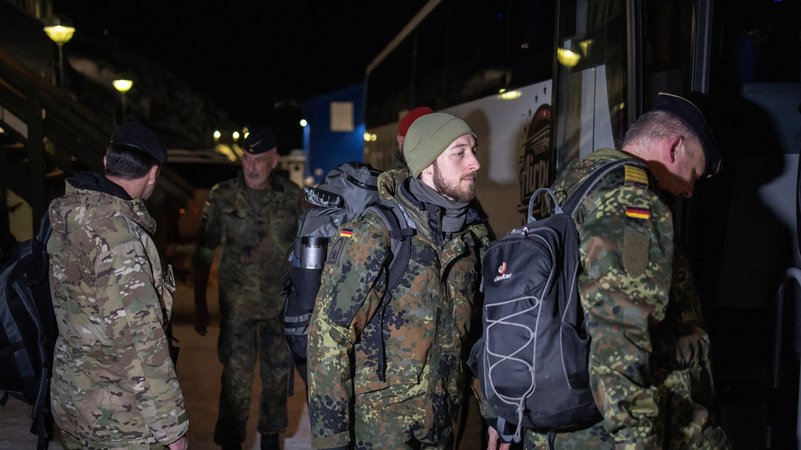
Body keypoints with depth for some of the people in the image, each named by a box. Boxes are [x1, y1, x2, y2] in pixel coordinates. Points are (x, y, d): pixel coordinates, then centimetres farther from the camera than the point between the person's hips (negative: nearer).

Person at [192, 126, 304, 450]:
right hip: (237, 305, -2)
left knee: (278, 373, 14)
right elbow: (203, 255, -3)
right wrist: (200, 306, -4)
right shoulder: (223, 198, -7)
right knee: (236, 377, 2)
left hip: (282, 304, 2)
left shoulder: (292, 196, -2)